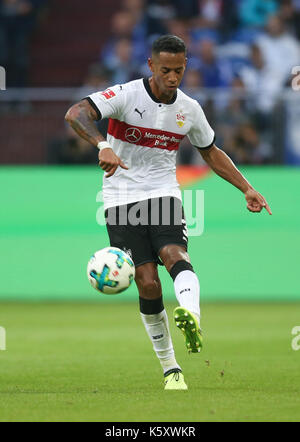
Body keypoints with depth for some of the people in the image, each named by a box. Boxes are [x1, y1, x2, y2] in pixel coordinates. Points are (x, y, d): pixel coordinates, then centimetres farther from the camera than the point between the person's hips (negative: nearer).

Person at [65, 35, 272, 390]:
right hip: (122, 198, -3)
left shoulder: (189, 109, 5)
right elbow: (76, 114, -26)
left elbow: (212, 153, 22)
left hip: (163, 194, 3)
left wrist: (247, 189, 14)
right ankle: (170, 369, 3)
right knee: (148, 283, -9)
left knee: (175, 255, -28)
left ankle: (192, 317, -56)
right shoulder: (126, 95, -11)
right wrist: (102, 146, -44)